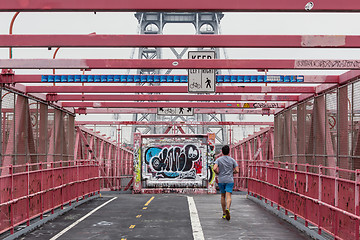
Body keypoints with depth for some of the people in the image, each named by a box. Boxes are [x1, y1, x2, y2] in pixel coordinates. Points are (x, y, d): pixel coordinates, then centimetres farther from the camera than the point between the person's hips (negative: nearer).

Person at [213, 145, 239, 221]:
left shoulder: (218, 159, -1)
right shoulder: (232, 160, 0)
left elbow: (214, 168, -15)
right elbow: (237, 170, -2)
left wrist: (218, 173, 4)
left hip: (221, 180, 1)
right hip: (230, 180, -1)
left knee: (223, 196, 15)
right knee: (228, 196, -9)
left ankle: (224, 213, 21)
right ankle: (227, 209, -36)